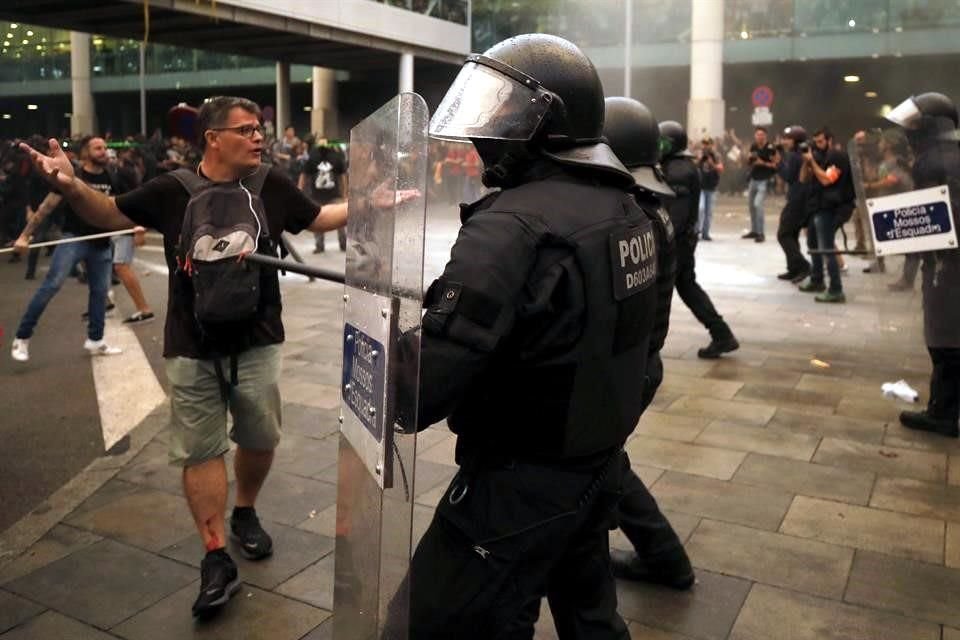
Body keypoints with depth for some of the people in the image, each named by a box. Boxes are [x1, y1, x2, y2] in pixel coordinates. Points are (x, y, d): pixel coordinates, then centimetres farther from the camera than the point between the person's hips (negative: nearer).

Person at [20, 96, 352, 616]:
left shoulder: (272, 186, -3)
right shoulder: (172, 191, -7)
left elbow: (318, 219, 11)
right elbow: (112, 215, 6)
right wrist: (71, 186, -13)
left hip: (257, 342, 2)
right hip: (192, 348, -1)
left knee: (259, 440, 14)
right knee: (200, 451, 2)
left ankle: (245, 514, 42)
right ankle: (217, 560, 12)